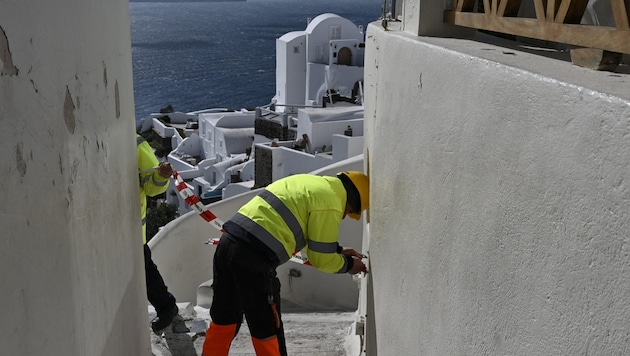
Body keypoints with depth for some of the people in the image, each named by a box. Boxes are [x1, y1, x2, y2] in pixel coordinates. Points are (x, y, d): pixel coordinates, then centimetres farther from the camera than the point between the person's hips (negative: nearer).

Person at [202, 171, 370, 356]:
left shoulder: (311, 182, 21)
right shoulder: (330, 202, -6)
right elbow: (321, 259, -2)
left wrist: (337, 250, 30)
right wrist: (347, 264, 16)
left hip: (228, 242, 9)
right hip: (253, 256, -9)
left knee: (224, 318, 22)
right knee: (266, 327, 8)